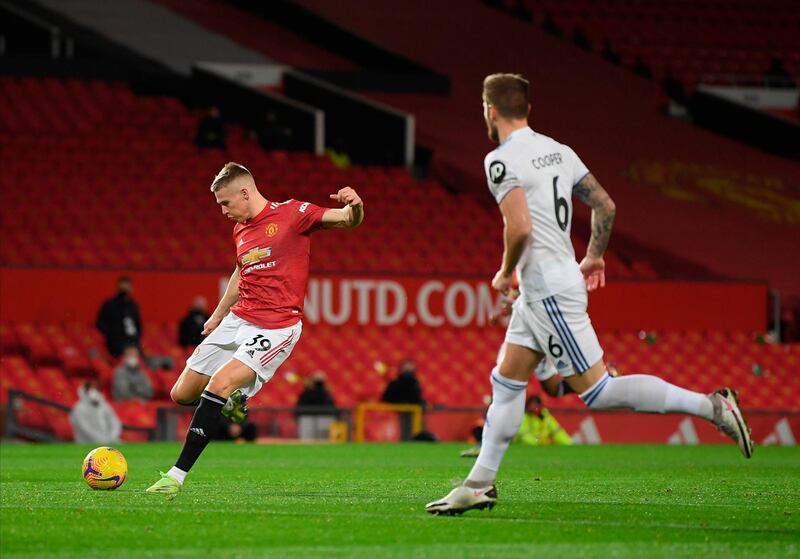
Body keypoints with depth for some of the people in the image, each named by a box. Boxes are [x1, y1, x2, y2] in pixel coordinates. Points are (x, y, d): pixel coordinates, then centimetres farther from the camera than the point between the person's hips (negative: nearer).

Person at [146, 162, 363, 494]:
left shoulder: (292, 214, -8)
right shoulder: (241, 230, 13)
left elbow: (348, 220, -15)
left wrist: (353, 207, -39)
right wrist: (217, 316, 39)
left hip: (275, 327, -8)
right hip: (238, 319, 8)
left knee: (218, 386, -24)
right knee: (182, 394, 6)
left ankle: (177, 476, -19)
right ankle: (234, 398, 37)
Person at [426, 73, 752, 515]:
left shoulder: (501, 160, -15)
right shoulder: (557, 150, 10)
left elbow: (520, 229, -25)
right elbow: (606, 205, 14)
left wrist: (505, 273, -7)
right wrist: (594, 257, 27)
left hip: (549, 293, -10)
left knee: (597, 391, -7)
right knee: (505, 381, 14)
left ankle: (710, 406, -10)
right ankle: (480, 483, 18)